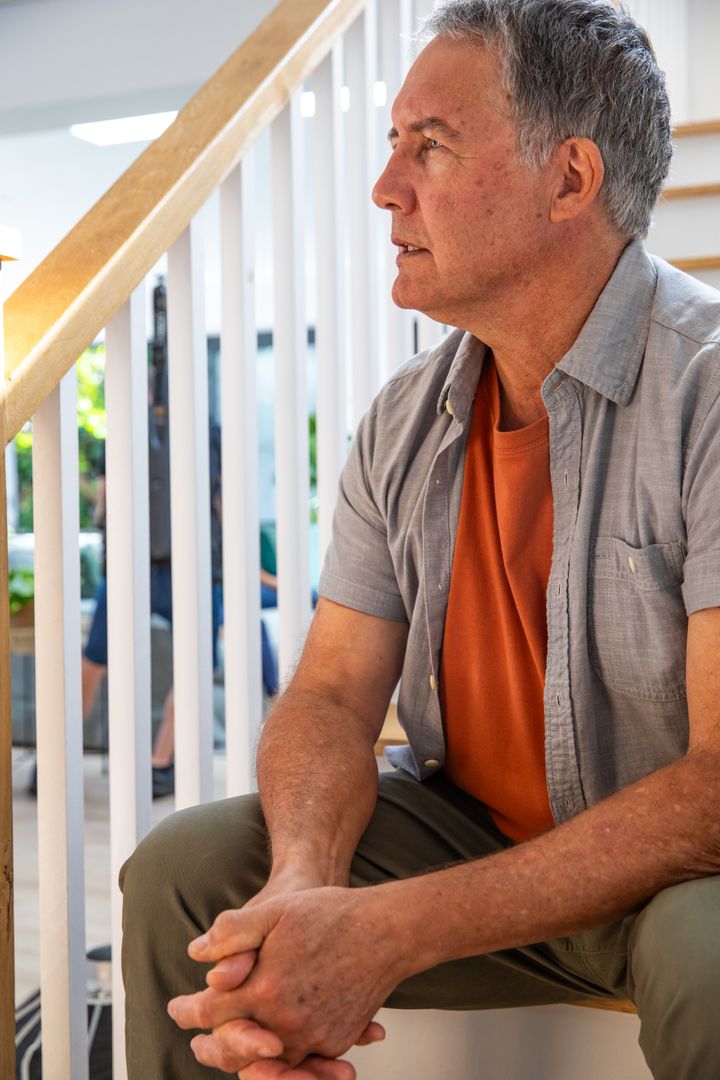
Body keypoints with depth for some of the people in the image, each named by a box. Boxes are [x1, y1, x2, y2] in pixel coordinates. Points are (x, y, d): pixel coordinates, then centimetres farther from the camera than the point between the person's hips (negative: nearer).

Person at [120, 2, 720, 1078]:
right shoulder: (407, 423, 2)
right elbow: (332, 694, -1)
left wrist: (390, 932, -31)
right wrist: (301, 885, -26)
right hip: (472, 831, 6)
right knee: (185, 867, -8)